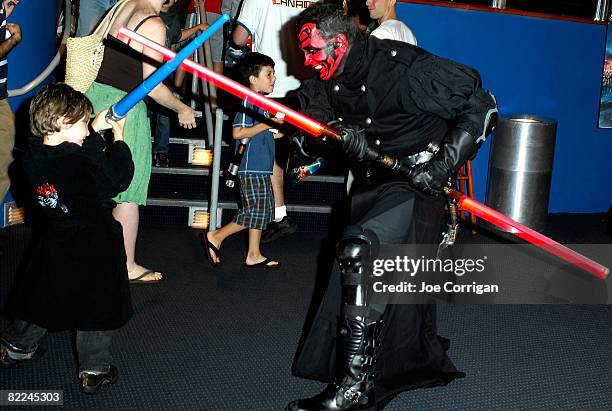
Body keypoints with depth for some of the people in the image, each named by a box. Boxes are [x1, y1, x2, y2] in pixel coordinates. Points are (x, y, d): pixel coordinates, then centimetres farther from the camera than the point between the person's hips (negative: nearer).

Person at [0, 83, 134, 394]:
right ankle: (93, 370, 15)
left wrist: (95, 129, 7)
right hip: (95, 247, -6)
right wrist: (118, 137, -6)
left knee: (42, 296, 24)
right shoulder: (83, 164, -26)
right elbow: (119, 178, -14)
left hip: (56, 242, 6)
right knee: (97, 308, 8)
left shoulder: (33, 156, -5)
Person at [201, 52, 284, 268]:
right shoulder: (249, 101, -13)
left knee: (262, 211, 12)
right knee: (254, 212, -8)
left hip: (261, 168, 10)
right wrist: (268, 123, -20)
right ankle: (215, 237, 5)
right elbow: (238, 132, -23)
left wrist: (275, 133, 13)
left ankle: (254, 255, 18)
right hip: (252, 168, -10)